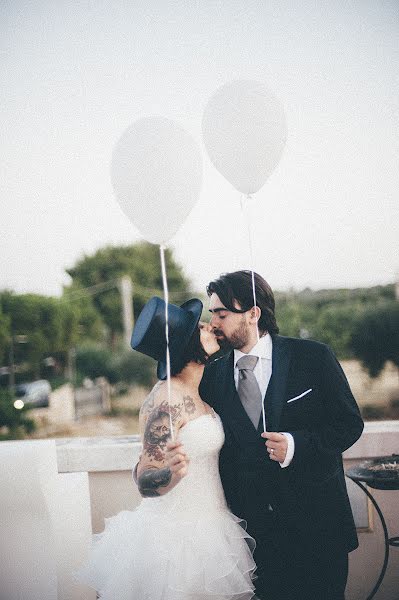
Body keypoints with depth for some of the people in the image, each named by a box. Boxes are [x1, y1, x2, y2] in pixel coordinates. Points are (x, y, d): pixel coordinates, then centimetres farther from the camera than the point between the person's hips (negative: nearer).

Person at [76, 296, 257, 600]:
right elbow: (145, 483, -23)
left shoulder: (196, 392, 6)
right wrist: (171, 473, -41)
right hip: (180, 535, -9)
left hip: (204, 527, 9)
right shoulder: (168, 399, -21)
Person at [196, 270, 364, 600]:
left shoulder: (314, 357, -4)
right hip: (253, 528, 2)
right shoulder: (212, 375, 5)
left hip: (315, 522, -2)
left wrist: (296, 445, -17)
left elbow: (349, 422, -4)